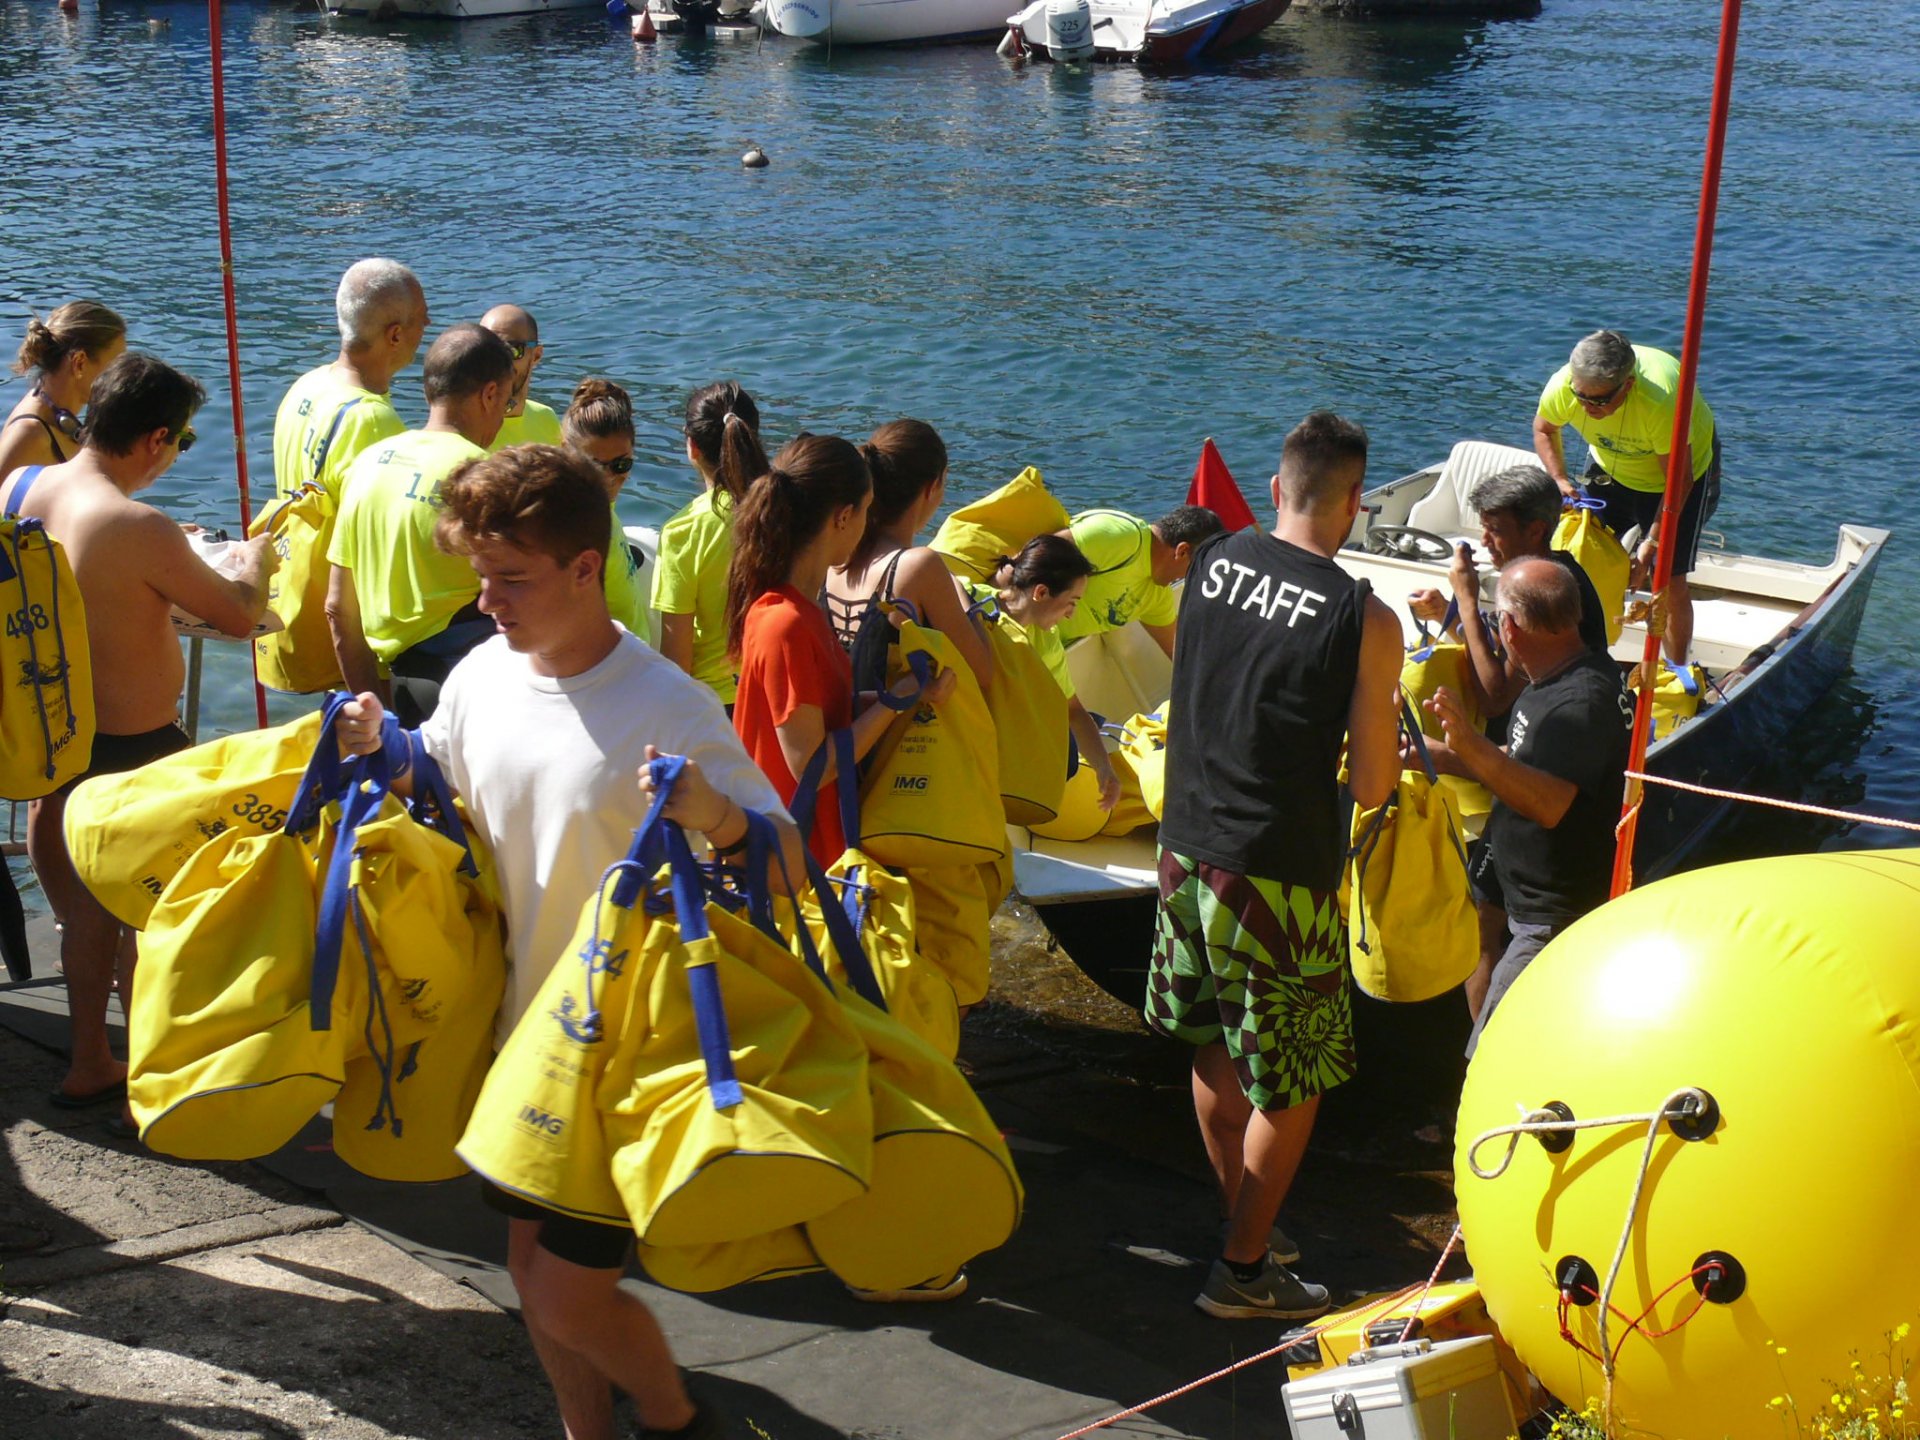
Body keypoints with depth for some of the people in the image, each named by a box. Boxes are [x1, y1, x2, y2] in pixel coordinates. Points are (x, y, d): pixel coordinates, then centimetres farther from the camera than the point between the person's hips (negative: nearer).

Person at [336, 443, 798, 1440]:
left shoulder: (667, 710, -22)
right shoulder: (482, 675, -3)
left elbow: (791, 866, -21)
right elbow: (443, 785, 17)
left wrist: (715, 816, -42)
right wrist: (380, 749, -4)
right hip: (516, 1025, 6)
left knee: (569, 1298, -1)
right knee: (531, 1263, 18)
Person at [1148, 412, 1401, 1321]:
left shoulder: (1212, 561, -1)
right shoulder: (1365, 623, -16)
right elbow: (1372, 786, -10)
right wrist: (1386, 739, 10)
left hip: (1186, 845, 6)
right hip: (1278, 874, -6)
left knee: (1216, 1053, 21)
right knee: (1289, 1083, 10)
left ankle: (1246, 1222, 37)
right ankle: (1243, 1271, 18)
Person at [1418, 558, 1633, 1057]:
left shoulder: (1582, 700, -25)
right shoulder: (1553, 683, 10)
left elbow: (1550, 803, -36)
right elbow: (1524, 768, 19)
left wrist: (1472, 747, -45)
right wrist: (1437, 754, 16)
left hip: (1557, 924, -11)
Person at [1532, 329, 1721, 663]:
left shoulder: (1661, 400, -43)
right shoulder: (1562, 387, -30)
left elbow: (1679, 478, -28)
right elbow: (1544, 429, -4)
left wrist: (1652, 544, -30)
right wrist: (1560, 481, -18)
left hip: (1686, 462, -4)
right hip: (1610, 466, 4)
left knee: (1669, 581, -7)